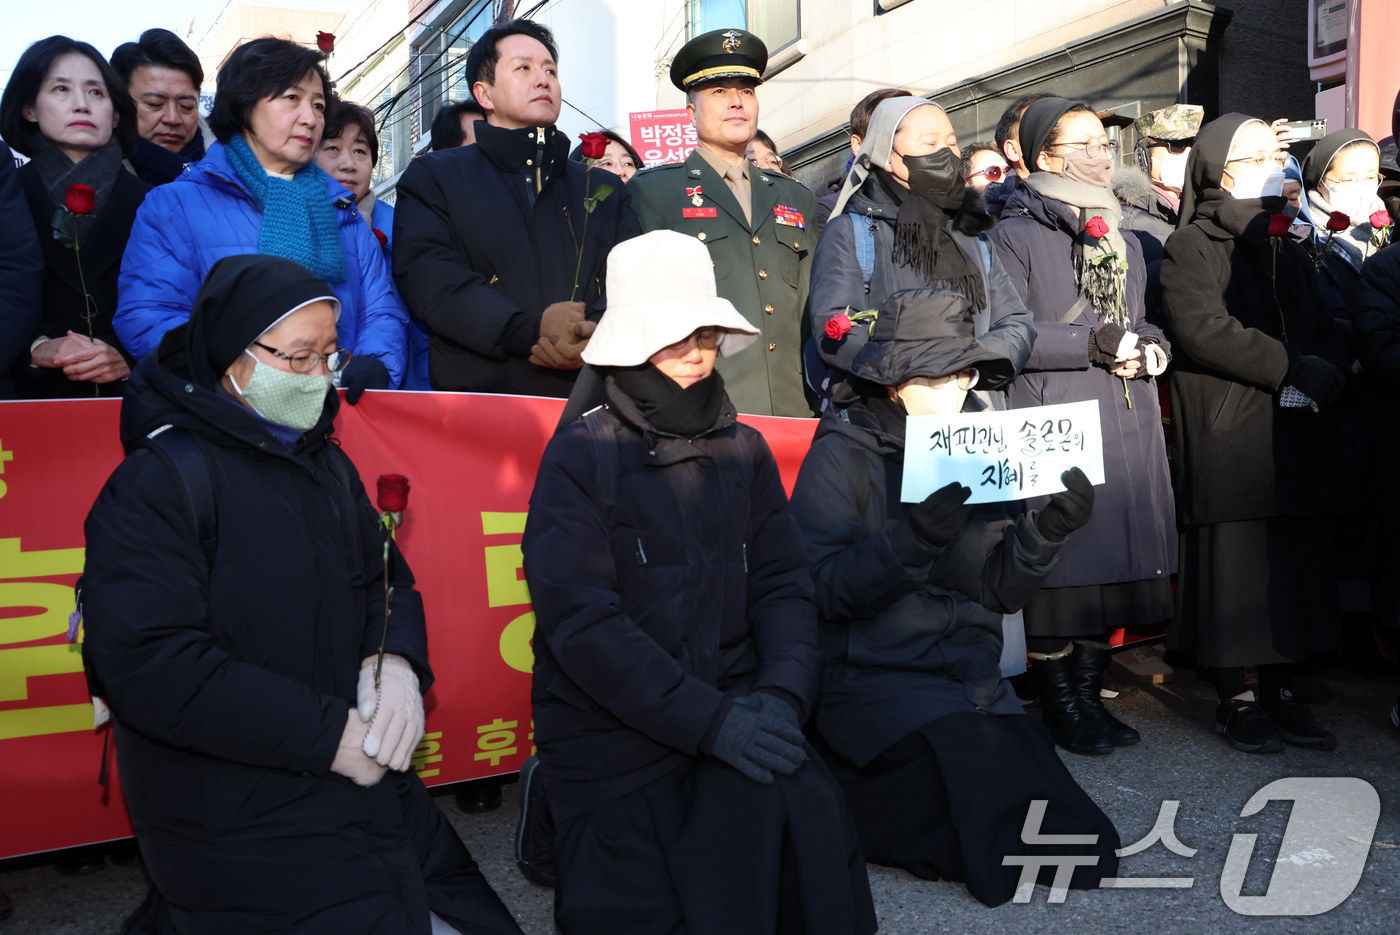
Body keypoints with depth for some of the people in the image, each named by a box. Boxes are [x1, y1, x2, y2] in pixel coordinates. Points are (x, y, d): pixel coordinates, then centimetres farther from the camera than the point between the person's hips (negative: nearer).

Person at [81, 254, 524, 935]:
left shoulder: (326, 463, 11)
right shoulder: (158, 484, -11)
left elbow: (387, 579, 15)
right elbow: (148, 668, -19)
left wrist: (395, 661, -7)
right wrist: (328, 733, -19)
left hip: (366, 781, 7)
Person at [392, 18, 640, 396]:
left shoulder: (605, 190, 22)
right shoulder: (432, 177, 14)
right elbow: (428, 276, -3)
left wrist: (599, 334, -15)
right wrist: (528, 330, -16)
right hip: (480, 390, -3)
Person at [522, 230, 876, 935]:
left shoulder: (742, 451, 9)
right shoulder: (581, 456, -6)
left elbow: (784, 585, 5)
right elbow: (581, 620, -15)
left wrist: (783, 693, -14)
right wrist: (707, 720, -21)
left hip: (734, 710, 4)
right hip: (612, 734, -3)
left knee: (801, 805, -23)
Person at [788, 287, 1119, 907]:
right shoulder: (841, 456, -6)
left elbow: (999, 590, 6)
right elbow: (823, 589, -18)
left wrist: (1046, 531, -11)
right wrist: (913, 540, -30)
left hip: (970, 674, 6)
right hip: (873, 678, -5)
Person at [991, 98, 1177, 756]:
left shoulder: (1123, 242, 23)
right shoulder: (1014, 236, -1)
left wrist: (1151, 346, 3)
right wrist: (1097, 343, -14)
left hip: (1128, 425, 7)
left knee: (1112, 558, 8)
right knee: (1059, 561, -5)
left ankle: (1088, 691, 22)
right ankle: (1058, 703, 10)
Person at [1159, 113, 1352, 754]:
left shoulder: (1289, 251, 23)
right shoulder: (1192, 246, 0)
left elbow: (1330, 337, 16)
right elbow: (1203, 329, -16)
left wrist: (1326, 372, -7)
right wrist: (1293, 368, -13)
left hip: (1299, 438, 7)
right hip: (1227, 436, -6)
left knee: (1296, 567, 6)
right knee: (1234, 570, -3)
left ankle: (1279, 692, 17)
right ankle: (1235, 700, 9)